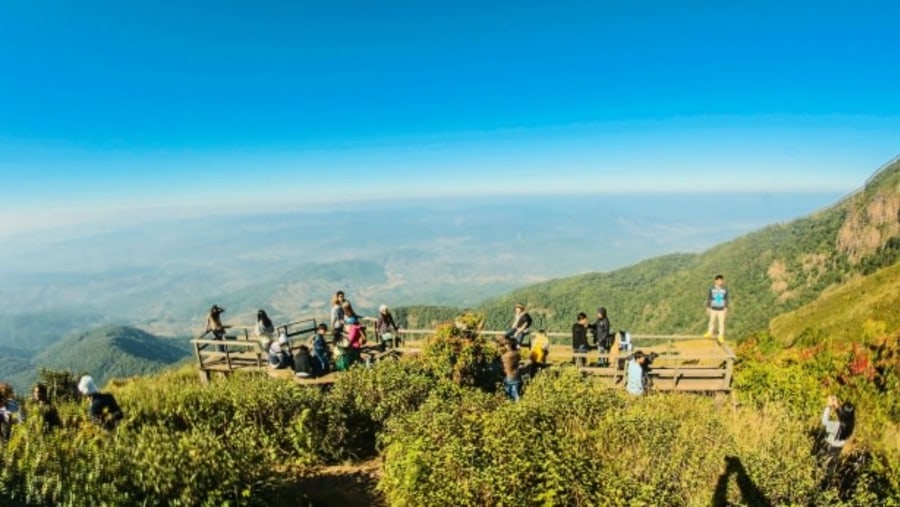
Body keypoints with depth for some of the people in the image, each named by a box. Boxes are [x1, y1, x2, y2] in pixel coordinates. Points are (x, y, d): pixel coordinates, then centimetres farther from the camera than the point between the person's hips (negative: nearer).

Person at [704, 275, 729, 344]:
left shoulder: (725, 289, -7)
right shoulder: (712, 289, -8)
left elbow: (726, 299, 0)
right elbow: (709, 299, -1)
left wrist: (726, 308, -3)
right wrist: (708, 308, -1)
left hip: (721, 309, -1)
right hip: (713, 309, 1)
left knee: (721, 323, 2)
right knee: (712, 321, 16)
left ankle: (721, 336, 12)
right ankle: (710, 333, 34)